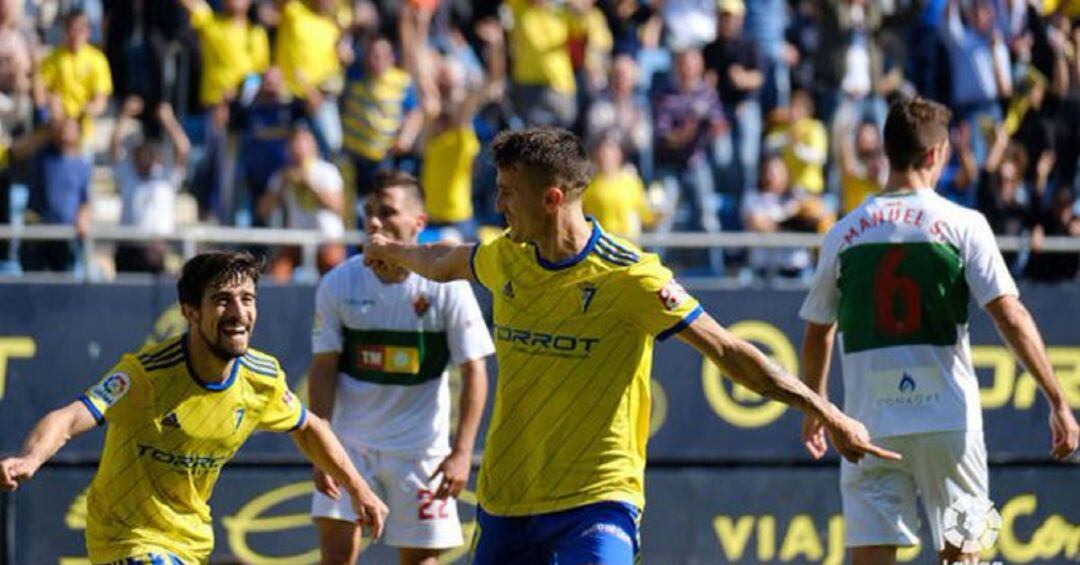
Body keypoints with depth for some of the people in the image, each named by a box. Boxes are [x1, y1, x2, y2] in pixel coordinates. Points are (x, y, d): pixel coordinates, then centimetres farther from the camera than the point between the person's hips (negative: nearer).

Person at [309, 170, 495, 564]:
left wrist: (462, 453, -15)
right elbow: (324, 369, -2)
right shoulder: (339, 284, -5)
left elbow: (474, 373, -8)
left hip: (420, 444, -1)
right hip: (352, 439, 1)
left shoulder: (447, 287, -10)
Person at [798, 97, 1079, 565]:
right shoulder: (962, 225, -2)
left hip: (869, 420, 1)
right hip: (948, 417, -1)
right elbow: (1011, 318, -9)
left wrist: (815, 407, 31)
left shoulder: (843, 234, 6)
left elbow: (816, 336, 15)